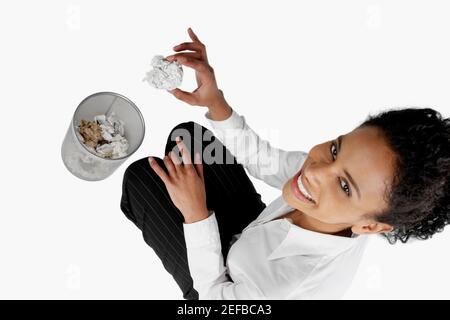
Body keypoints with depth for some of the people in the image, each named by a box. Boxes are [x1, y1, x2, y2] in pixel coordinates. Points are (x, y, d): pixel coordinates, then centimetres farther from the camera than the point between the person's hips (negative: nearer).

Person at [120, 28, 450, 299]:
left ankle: (141, 211, 36)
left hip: (219, 277, -4)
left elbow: (214, 294, -27)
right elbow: (261, 158, -13)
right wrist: (215, 102, -28)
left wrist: (196, 213, -31)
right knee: (188, 133, 7)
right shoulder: (327, 168, -30)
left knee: (140, 175, -4)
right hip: (252, 229, 5)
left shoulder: (310, 287, -45)